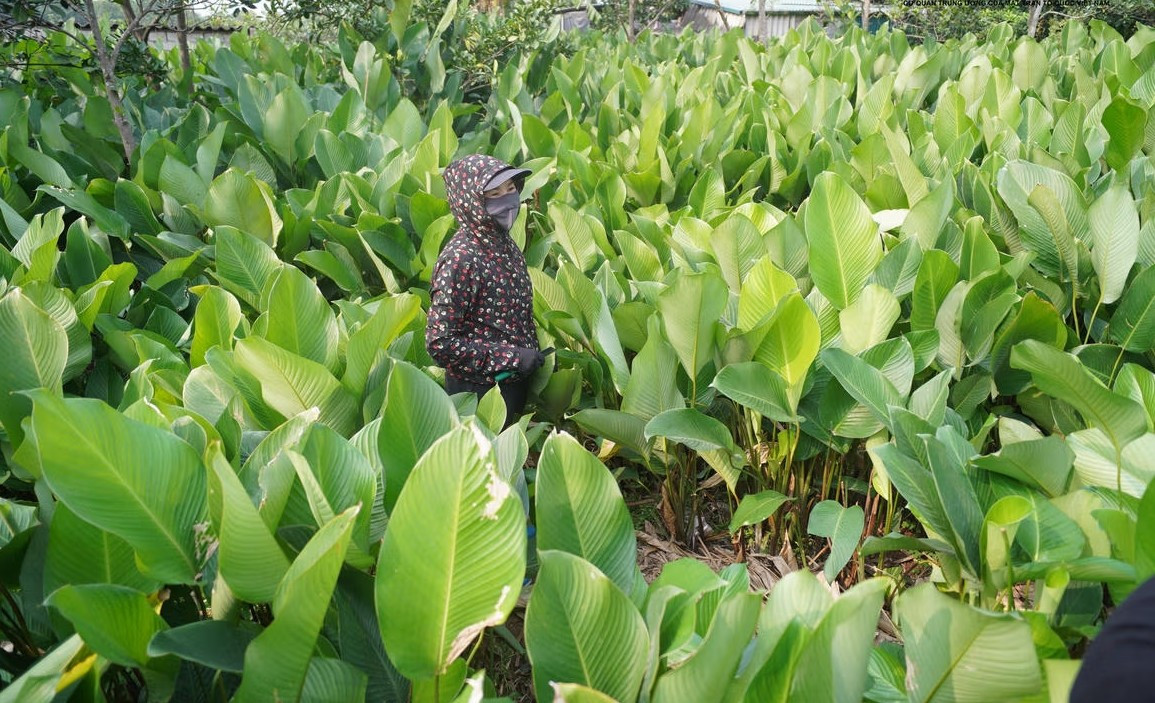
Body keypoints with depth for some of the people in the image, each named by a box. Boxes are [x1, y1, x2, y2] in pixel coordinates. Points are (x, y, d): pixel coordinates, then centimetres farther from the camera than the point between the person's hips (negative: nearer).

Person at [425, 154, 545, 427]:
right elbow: (439, 342, -24)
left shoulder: (504, 243, 0)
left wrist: (537, 356, 5)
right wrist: (512, 356, -23)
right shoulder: (460, 259, -23)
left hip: (517, 383, 7)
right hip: (478, 392, -7)